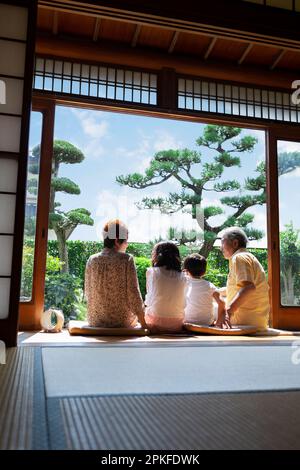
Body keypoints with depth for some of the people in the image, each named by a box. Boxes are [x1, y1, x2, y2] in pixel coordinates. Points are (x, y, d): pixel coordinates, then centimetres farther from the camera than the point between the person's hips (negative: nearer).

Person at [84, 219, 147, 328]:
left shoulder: (92, 260, -3)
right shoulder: (126, 260, -13)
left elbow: (88, 294, 5)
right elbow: (133, 293, -13)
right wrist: (144, 324, -5)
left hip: (95, 320, 4)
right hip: (122, 321, -4)